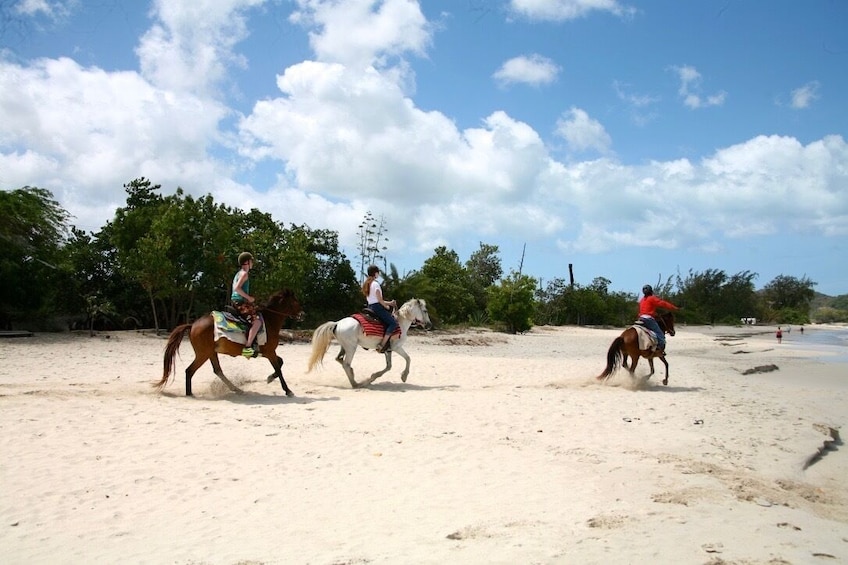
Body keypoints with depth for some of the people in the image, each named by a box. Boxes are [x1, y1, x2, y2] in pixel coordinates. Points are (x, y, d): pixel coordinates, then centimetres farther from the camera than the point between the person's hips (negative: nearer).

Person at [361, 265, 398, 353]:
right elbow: (379, 299, -16)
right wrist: (387, 306, 1)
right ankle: (382, 346, -21)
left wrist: (389, 303, 17)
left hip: (370, 307, 10)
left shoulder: (367, 284, 17)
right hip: (377, 307, -10)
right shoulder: (375, 284, -11)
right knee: (393, 323, -13)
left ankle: (387, 344, 13)